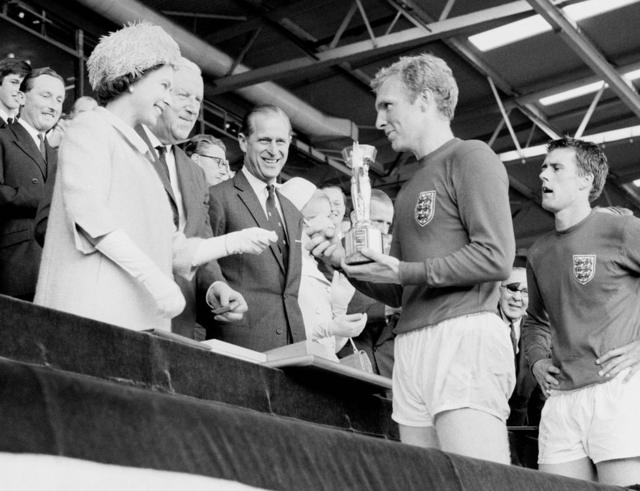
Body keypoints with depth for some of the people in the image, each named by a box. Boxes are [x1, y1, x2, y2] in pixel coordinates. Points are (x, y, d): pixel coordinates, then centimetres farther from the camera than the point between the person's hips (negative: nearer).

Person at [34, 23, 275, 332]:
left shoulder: (138, 154, 25)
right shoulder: (91, 128, 3)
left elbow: (172, 249, 19)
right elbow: (87, 213, -14)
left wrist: (234, 243, 6)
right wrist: (155, 279, -20)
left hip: (142, 318, 7)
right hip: (93, 310, -7)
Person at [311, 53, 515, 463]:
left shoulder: (471, 157, 2)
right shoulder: (410, 190, 26)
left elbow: (496, 257, -11)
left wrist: (405, 271, -12)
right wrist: (348, 262, 10)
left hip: (464, 334, -7)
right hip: (411, 347, 8)